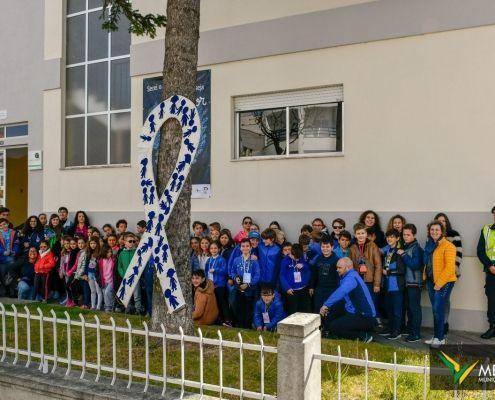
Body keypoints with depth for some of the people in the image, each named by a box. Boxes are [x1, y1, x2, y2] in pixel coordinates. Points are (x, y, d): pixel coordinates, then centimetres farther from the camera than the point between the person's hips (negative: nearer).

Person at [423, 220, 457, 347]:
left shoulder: (448, 246, -11)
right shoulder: (429, 245, 11)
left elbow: (449, 267, -16)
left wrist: (439, 283, -17)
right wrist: (425, 276, 7)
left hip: (444, 282, -7)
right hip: (431, 281, 7)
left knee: (438, 309, -7)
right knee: (435, 310, 11)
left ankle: (440, 338, 3)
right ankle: (436, 336, 19)